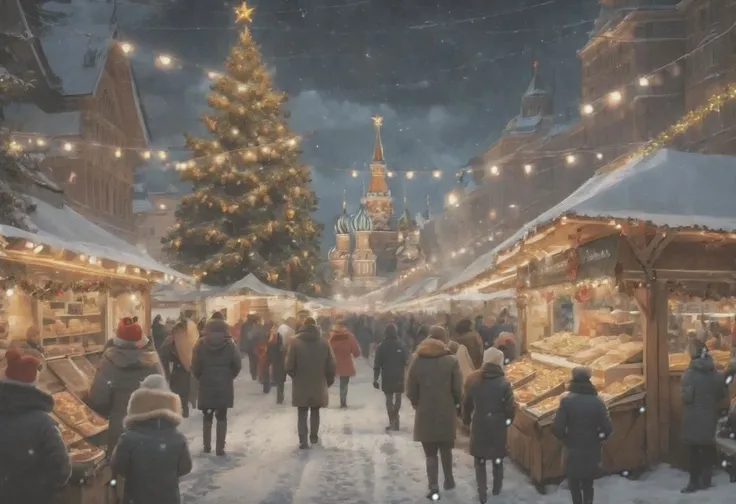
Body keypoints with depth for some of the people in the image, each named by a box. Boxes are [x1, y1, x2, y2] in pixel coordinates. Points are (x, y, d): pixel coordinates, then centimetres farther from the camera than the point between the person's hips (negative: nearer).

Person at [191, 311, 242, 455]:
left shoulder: (201, 344, -3)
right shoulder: (230, 343, -4)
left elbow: (195, 366, -5)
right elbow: (237, 365, -4)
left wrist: (201, 378, 13)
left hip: (206, 385, 1)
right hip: (224, 385, -1)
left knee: (207, 416, 14)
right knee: (222, 417, 5)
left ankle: (207, 446, 18)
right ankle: (220, 448, 3)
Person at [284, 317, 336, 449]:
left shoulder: (295, 342, -10)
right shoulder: (324, 343, -4)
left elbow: (289, 366, -12)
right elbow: (331, 366, -3)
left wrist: (295, 376, 9)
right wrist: (328, 381, 12)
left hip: (300, 386, -2)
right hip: (318, 385, 2)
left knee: (302, 413, 7)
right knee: (315, 411, 20)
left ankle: (303, 440, -2)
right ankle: (314, 437, 27)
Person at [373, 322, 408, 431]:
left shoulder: (381, 346, -3)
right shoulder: (401, 345, -4)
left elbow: (377, 365, -3)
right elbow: (406, 363, -5)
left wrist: (375, 379, 3)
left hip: (387, 377, 0)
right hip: (399, 377, 0)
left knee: (389, 399, 5)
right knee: (398, 397, 15)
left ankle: (393, 421, -3)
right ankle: (395, 420, 13)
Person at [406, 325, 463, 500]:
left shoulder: (417, 360, -4)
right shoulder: (451, 360, -8)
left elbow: (410, 390, -3)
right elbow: (458, 390, -9)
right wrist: (456, 404, 9)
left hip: (425, 414, 0)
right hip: (447, 413, 0)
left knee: (430, 453, 6)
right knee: (445, 448, 20)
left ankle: (433, 488, -4)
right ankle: (448, 480, 34)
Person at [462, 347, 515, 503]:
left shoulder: (472, 379, -9)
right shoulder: (504, 383, -16)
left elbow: (466, 403, -1)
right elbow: (509, 407, -12)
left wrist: (466, 420, 15)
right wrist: (508, 421, 7)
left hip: (478, 424, 1)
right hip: (497, 425, -1)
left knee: (479, 459, 13)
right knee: (497, 457, 20)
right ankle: (497, 488, 36)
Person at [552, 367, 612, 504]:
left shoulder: (566, 401, -13)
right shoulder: (597, 402, -8)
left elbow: (557, 429, -18)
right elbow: (607, 428, -11)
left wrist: (566, 439, 2)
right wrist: (597, 440, 8)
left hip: (573, 450, -2)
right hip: (592, 450, 2)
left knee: (574, 483, 16)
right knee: (588, 484, 19)